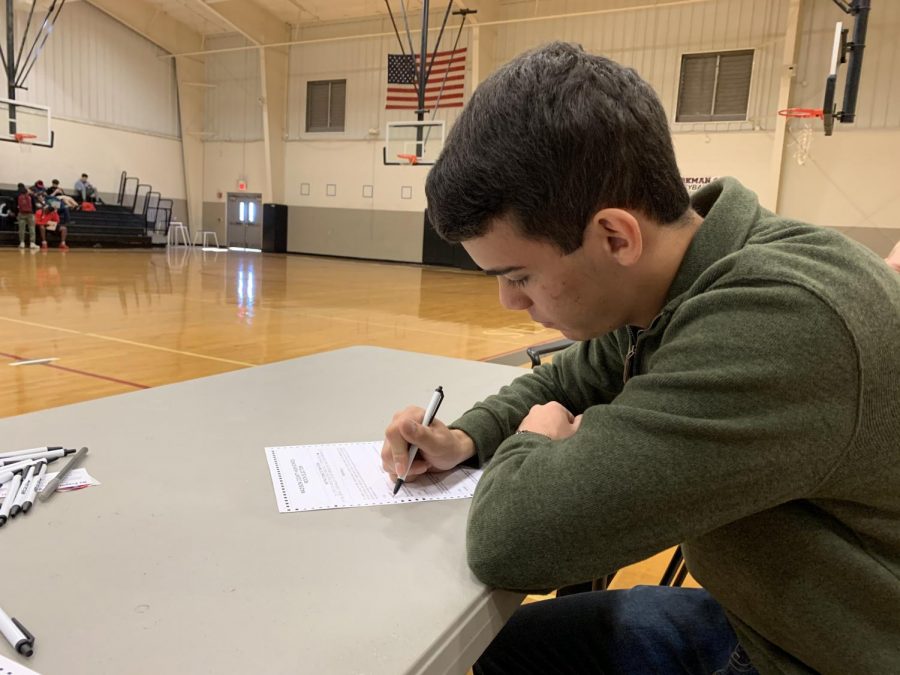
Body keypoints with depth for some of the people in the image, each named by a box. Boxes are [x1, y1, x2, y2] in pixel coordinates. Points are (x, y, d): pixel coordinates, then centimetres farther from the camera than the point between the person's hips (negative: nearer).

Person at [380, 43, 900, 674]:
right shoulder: (663, 288, -8)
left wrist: (532, 443, -15)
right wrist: (468, 438, -7)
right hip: (759, 617, 7)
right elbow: (570, 379, 11)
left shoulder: (785, 322, -37)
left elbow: (509, 536, -38)